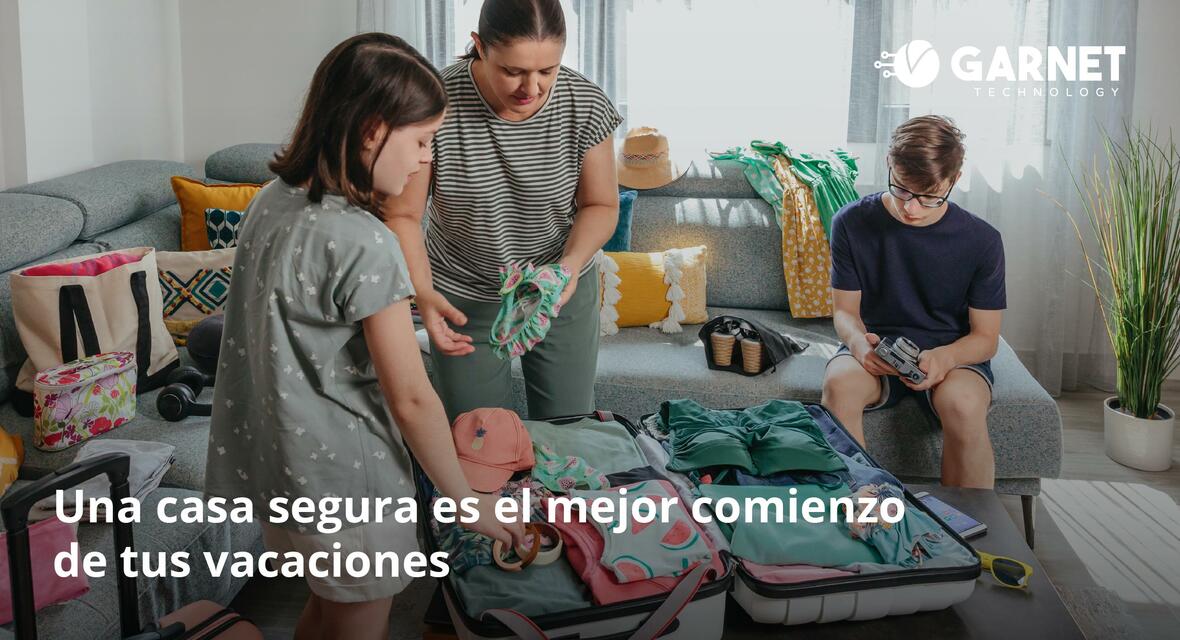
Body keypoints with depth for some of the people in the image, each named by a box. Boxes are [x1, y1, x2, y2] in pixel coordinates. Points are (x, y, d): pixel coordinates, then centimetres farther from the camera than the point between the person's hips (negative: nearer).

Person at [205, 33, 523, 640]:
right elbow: (411, 399, -20)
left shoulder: (270, 201, 0)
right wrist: (468, 503, -9)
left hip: (279, 465, 8)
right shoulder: (363, 245, -25)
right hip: (346, 482, -8)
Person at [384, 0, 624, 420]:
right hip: (463, 300, -1)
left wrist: (571, 265, -22)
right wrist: (423, 293, -32)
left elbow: (600, 205, -4)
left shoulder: (586, 106, -16)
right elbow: (403, 216, -16)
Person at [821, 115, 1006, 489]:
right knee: (839, 384, -34)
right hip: (877, 347, 1)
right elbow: (845, 310, 1)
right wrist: (858, 341, -23)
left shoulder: (981, 240, -7)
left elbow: (986, 337, -3)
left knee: (963, 404, -36)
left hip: (952, 353, 0)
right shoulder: (853, 223, -4)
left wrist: (943, 358, -26)